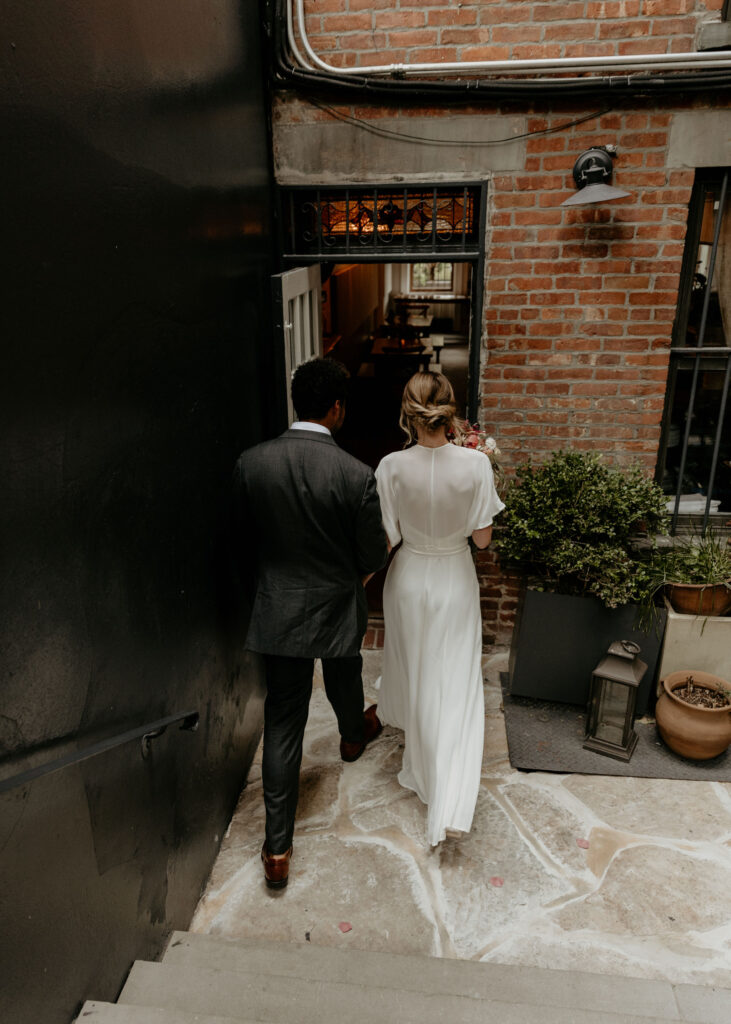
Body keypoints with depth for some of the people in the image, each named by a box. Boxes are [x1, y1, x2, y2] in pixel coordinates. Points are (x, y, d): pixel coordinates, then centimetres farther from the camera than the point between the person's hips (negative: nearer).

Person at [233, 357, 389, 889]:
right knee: (344, 680, 30)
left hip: (279, 609, 2)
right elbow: (373, 557, -13)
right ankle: (354, 735, 63)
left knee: (283, 722, 9)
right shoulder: (356, 474, -22)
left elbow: (247, 533, 1)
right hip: (337, 607, -1)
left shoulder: (252, 462, -12)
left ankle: (278, 847, 15)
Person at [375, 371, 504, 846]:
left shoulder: (392, 467, -17)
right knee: (456, 682, 9)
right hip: (456, 580, -1)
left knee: (414, 673, 22)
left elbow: (387, 537, -12)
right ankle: (450, 803, 7)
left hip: (410, 579, 1)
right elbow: (483, 537, -8)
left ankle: (423, 767, 45)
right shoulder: (476, 464, -17)